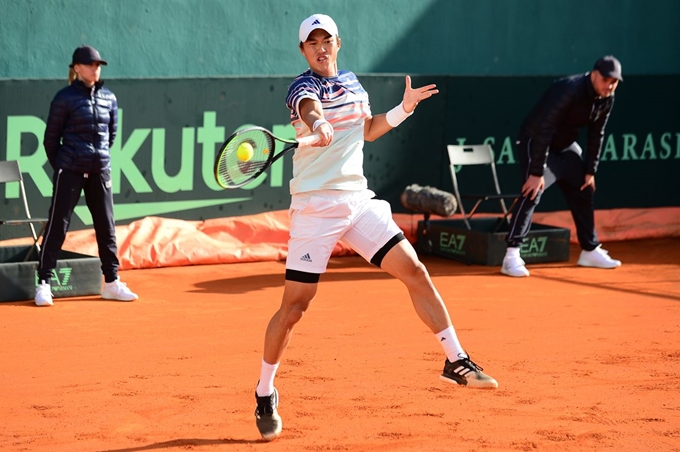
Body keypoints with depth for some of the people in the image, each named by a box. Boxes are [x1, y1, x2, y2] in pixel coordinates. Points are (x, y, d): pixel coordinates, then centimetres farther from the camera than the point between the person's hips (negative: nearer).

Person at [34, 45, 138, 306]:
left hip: (100, 171, 5)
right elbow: (51, 137, 0)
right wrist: (59, 167, 4)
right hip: (70, 171, -5)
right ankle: (43, 283, 0)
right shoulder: (65, 98, -5)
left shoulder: (108, 98, 8)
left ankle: (112, 283, 17)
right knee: (57, 225, -3)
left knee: (106, 226, 8)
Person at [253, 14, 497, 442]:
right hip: (315, 208, -5)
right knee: (294, 305, -4)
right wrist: (318, 125, -56)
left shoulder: (352, 82, 11)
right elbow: (310, 108, -35)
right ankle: (265, 393, 13)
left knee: (414, 271, -3)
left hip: (358, 201, 6)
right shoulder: (303, 87, -9)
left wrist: (405, 107, 14)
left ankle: (456, 361, 7)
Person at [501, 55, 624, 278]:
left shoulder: (606, 100, -8)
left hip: (566, 146, 9)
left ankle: (590, 251, 29)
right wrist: (536, 173, -34)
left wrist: (590, 171, 3)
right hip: (535, 142, -8)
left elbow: (595, 135, 4)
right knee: (532, 193, -23)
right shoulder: (570, 91, -33)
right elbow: (544, 131, -34)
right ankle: (511, 256, -26)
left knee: (584, 192, 13)